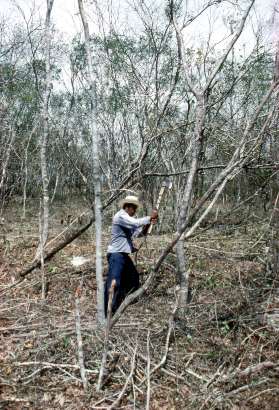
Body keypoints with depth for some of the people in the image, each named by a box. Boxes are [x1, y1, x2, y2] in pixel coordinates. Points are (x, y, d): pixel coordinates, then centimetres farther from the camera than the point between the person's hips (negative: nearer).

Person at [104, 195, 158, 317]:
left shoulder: (128, 219, 17)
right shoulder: (120, 216, -13)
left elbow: (139, 233, 13)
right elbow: (136, 223, -28)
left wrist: (148, 223, -3)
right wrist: (150, 217, -17)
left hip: (123, 254, 11)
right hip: (116, 254, -11)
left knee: (133, 278, 18)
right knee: (114, 282, -14)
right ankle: (106, 313, -10)